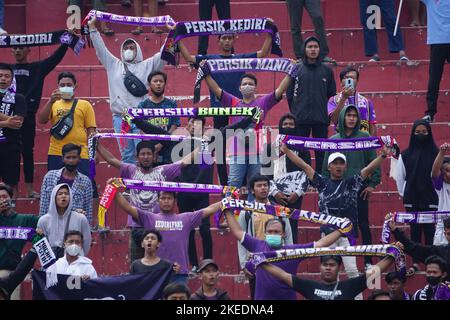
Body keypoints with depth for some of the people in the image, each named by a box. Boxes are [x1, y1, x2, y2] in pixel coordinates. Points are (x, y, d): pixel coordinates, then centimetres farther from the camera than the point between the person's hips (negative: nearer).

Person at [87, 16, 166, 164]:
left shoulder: (146, 66, 12)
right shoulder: (113, 65, 17)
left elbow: (163, 55, 5)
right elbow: (100, 48, 14)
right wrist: (92, 27, 7)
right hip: (120, 118, 2)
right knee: (127, 156, 3)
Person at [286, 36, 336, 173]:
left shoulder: (327, 71, 8)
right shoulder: (296, 70, 4)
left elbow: (332, 94, 11)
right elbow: (290, 94, 5)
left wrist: (328, 113, 5)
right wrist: (295, 112, -1)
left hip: (321, 120, 1)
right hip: (301, 120, -1)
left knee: (321, 152, 3)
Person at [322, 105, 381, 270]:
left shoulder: (365, 137, 2)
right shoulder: (333, 140, 6)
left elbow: (374, 161, 1)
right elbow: (326, 167, 8)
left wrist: (372, 183, -5)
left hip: (360, 188, -1)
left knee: (363, 225, 1)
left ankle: (368, 261, 6)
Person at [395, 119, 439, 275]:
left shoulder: (435, 153, -1)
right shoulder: (405, 155, 4)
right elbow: (399, 176, 9)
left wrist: (436, 194, -3)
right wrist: (403, 194, 8)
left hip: (430, 199, -2)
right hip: (412, 200, 2)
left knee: (429, 230, 0)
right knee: (415, 230, 6)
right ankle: (415, 262, 11)